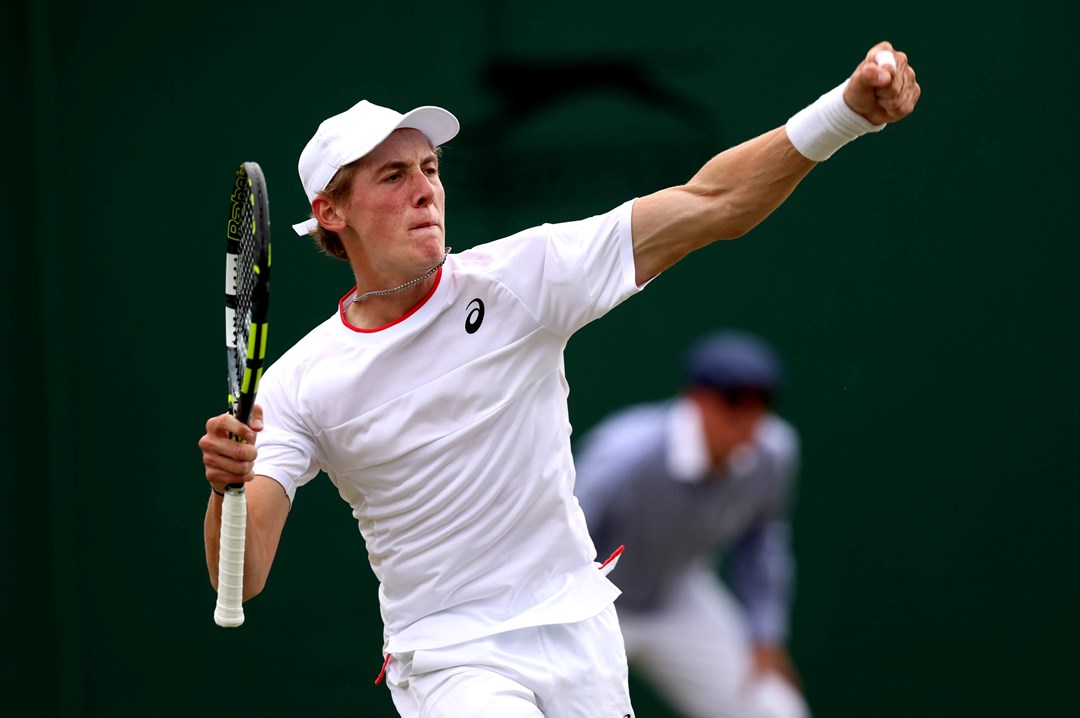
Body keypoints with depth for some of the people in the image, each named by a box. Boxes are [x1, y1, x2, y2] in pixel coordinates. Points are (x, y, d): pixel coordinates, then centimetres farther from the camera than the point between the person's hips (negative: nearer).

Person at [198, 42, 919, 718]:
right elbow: (240, 579, -10)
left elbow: (709, 204, -9)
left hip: (581, 634, 3)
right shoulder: (297, 384, -5)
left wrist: (850, 108, -22)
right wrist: (228, 486, -32)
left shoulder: (517, 276, -4)